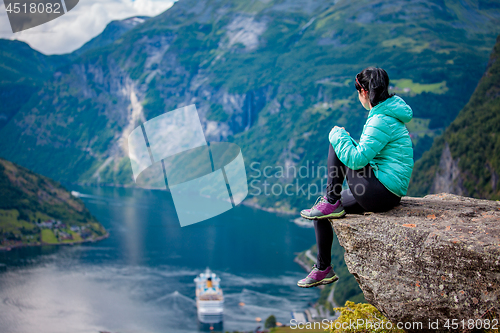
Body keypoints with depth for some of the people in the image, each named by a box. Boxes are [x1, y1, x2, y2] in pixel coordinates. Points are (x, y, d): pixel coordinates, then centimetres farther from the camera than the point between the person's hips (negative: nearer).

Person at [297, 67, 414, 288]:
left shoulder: (382, 120, -19)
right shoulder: (384, 114, 12)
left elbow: (358, 158, -23)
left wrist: (338, 136, -9)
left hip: (382, 192, -10)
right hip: (385, 192, 10)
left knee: (336, 143, -8)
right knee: (320, 211, 12)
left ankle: (332, 203, -3)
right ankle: (323, 269, 19)